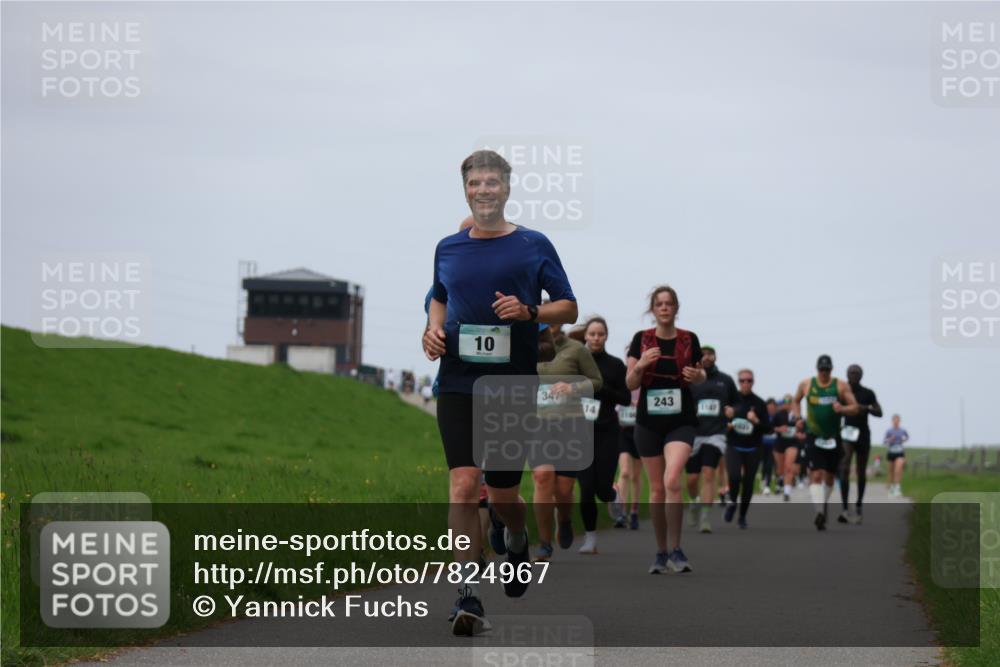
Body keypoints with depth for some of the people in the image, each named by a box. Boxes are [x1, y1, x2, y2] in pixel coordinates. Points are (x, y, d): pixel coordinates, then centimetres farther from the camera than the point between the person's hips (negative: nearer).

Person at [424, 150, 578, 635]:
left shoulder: (534, 246, 2)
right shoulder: (447, 249, 10)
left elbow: (568, 307, 5)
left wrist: (529, 312, -14)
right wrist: (433, 330, 7)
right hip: (457, 382, 1)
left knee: (502, 493, 7)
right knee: (463, 484, -13)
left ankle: (517, 541, 43)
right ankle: (469, 596, -14)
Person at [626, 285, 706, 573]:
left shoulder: (689, 340, 1)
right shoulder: (641, 339, 1)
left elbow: (699, 374, 15)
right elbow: (630, 383, 1)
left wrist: (698, 376, -8)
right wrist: (640, 366, -18)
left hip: (680, 420, -2)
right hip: (649, 421, 2)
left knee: (672, 481, -20)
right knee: (656, 489, 6)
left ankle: (675, 550, -13)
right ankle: (661, 552, 18)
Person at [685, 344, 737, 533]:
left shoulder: (726, 380, 10)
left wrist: (732, 410, 1)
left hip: (716, 434, 0)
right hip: (693, 434, 0)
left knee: (708, 474, -15)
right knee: (692, 478, 3)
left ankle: (705, 516, -16)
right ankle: (694, 503, 35)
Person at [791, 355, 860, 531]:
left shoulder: (841, 386, 1)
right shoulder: (806, 384, 3)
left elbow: (855, 408, -1)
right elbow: (796, 401, 20)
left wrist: (842, 409, -22)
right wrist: (798, 417, 4)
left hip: (833, 437, 1)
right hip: (813, 436, -1)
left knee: (829, 476, 12)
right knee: (816, 475, -16)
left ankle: (823, 505, 35)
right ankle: (820, 512, -25)